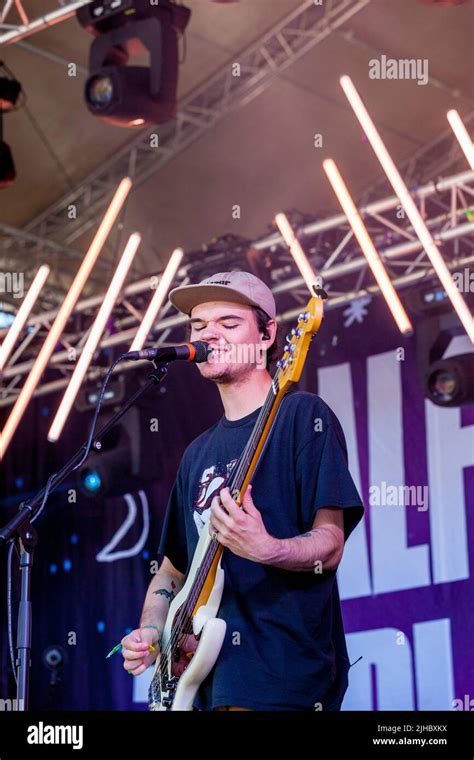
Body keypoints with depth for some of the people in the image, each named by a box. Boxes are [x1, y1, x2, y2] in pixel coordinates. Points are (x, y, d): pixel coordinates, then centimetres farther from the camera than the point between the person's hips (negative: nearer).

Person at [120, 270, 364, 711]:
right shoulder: (198, 452, 18)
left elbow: (330, 546, -10)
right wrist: (150, 631, 6)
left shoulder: (301, 416, -3)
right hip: (206, 674, 7)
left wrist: (266, 550, -28)